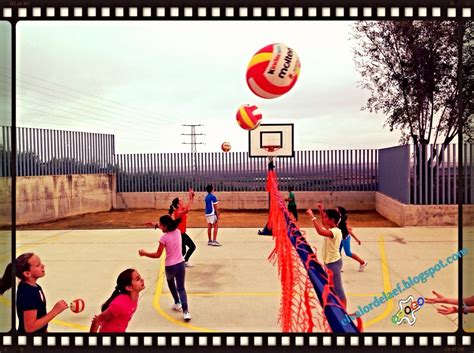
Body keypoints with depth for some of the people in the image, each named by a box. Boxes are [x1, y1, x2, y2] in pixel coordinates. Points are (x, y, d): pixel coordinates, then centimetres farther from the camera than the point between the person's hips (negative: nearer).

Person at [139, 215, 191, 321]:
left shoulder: (164, 238, -16)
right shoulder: (178, 232, 0)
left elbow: (157, 255, -13)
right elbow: (169, 229, 24)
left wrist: (144, 253, -2)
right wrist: (156, 225, 26)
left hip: (170, 266, -3)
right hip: (180, 264, 4)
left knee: (171, 283, 29)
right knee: (181, 288, 7)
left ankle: (177, 303, 38)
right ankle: (185, 311, -9)